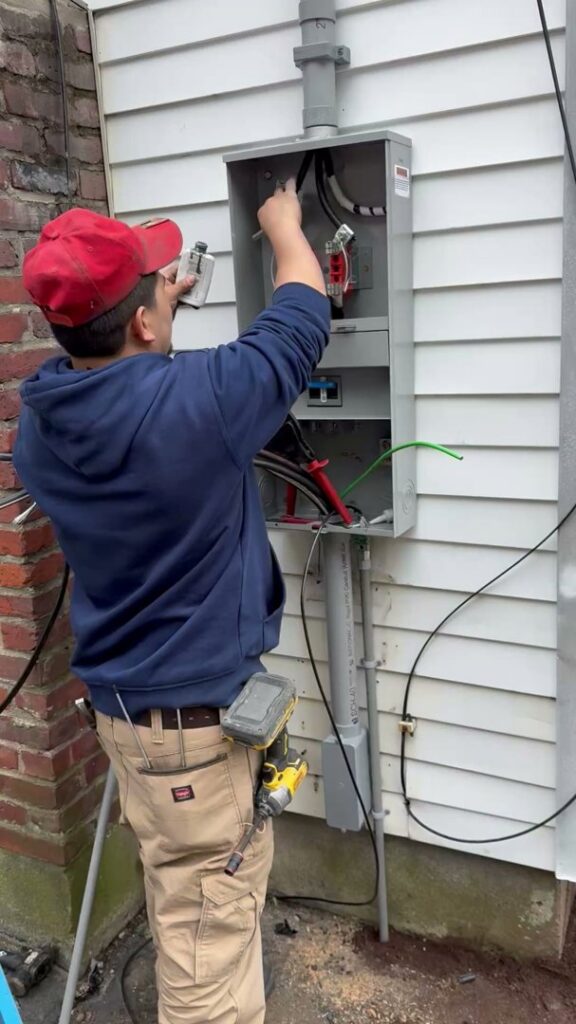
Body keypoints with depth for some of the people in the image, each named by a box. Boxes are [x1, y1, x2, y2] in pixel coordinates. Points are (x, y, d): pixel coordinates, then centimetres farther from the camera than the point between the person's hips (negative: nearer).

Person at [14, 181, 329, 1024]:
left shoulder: (39, 420, -3)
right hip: (203, 711, -8)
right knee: (209, 930, 8)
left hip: (122, 698, 8)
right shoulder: (195, 401, -24)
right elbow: (303, 316, -8)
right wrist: (284, 224, 11)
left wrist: (155, 309, 21)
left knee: (181, 907, 28)